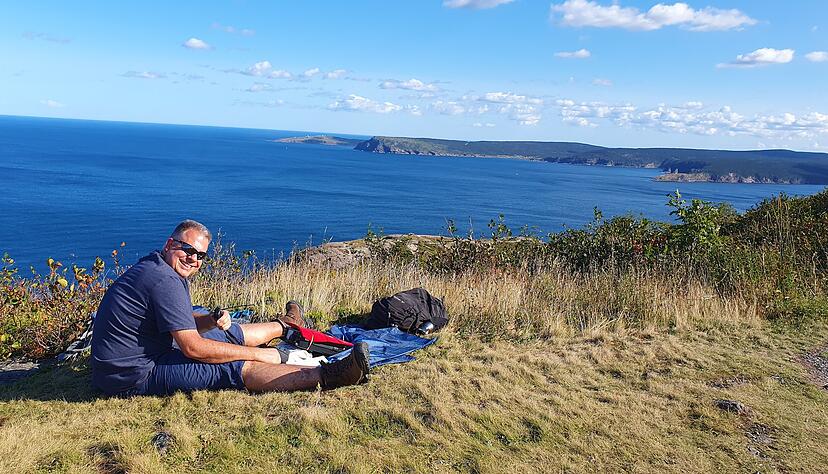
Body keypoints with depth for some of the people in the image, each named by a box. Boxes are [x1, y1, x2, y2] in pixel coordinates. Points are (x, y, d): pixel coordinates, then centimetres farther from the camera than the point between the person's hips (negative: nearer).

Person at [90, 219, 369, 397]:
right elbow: (194, 348, -27)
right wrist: (259, 353, -19)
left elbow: (183, 319, 15)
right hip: (133, 377, -10)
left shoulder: (163, 269, 6)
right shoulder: (165, 281, -26)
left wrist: (212, 321, -8)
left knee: (228, 333, 20)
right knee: (237, 368, -18)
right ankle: (325, 376, -23)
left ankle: (284, 326, 46)